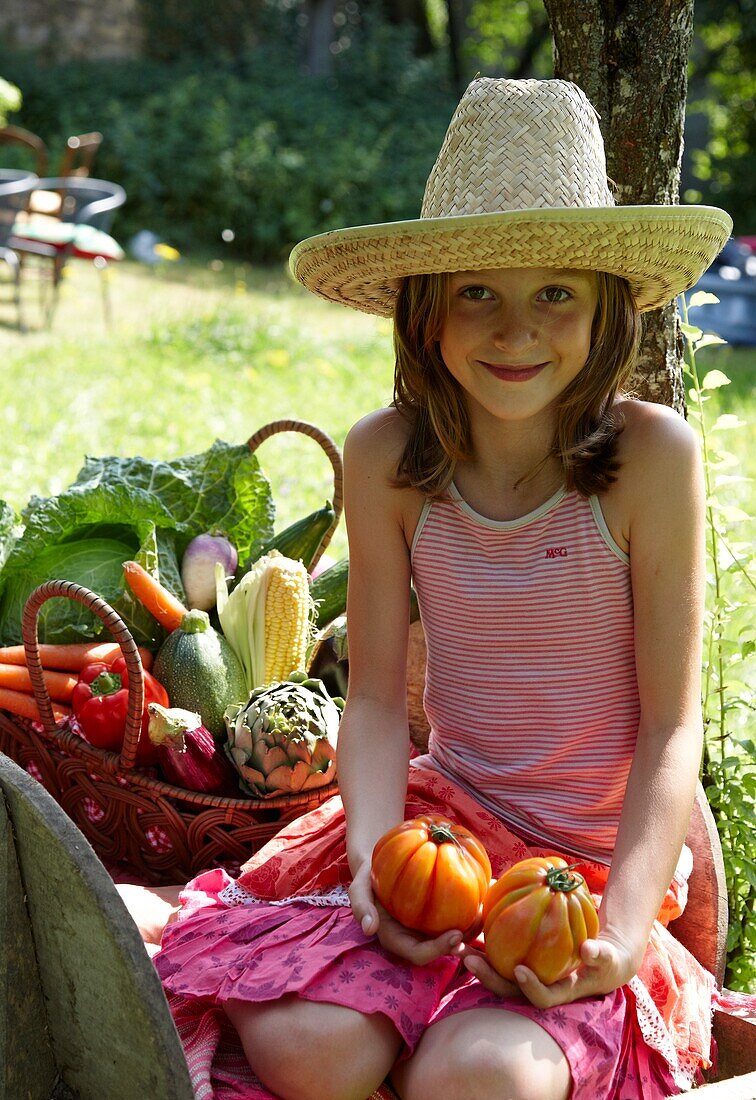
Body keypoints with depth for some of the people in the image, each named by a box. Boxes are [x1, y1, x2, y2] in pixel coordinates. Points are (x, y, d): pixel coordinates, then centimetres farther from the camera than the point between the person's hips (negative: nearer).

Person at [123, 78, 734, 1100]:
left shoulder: (652, 454, -14)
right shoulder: (385, 461, -6)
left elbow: (671, 726, -12)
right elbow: (376, 699, -4)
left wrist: (625, 923, -22)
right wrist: (378, 857, -21)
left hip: (605, 859, -1)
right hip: (448, 818, 2)